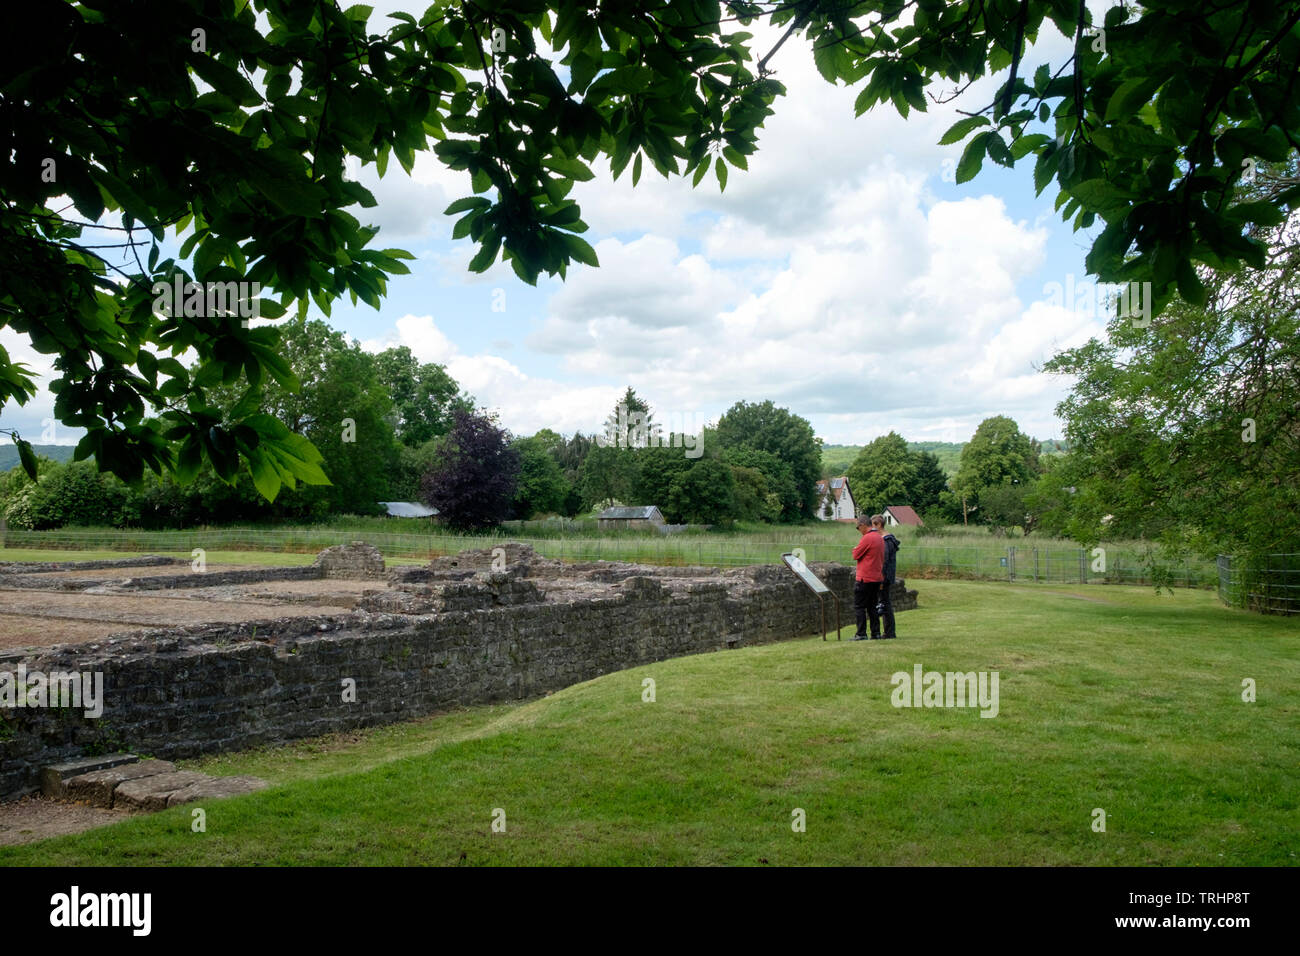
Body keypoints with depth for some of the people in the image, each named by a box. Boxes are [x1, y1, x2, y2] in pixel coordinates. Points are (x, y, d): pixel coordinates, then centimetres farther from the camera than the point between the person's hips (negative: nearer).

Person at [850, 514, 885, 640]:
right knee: (872, 606, 14)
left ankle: (861, 634, -3)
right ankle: (876, 633, 13)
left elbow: (856, 555, -12)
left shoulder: (867, 538, -17)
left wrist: (855, 549, 7)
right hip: (878, 578, 9)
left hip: (865, 578, -8)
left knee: (859, 606, -2)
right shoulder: (880, 538, 12)